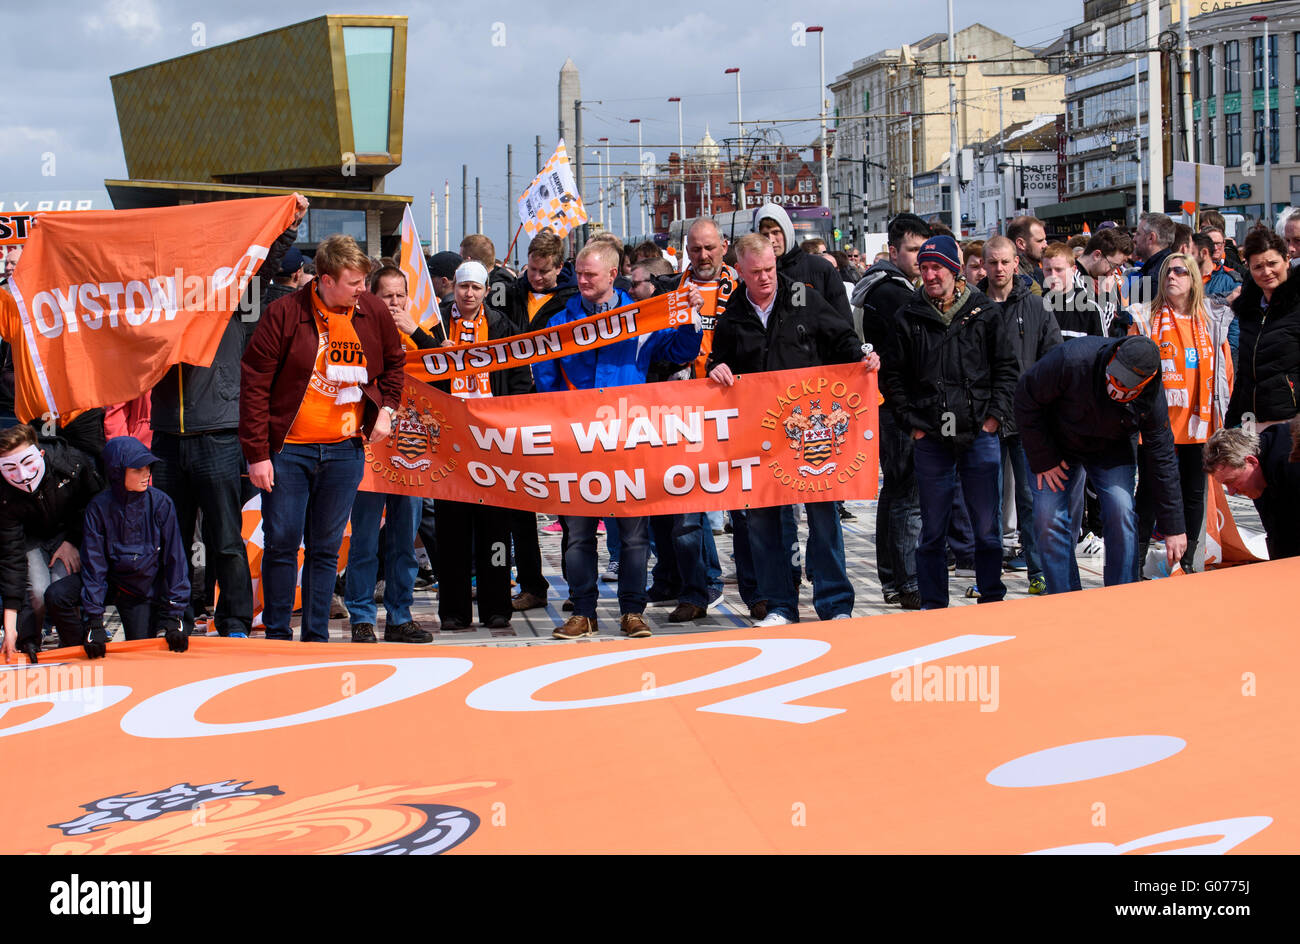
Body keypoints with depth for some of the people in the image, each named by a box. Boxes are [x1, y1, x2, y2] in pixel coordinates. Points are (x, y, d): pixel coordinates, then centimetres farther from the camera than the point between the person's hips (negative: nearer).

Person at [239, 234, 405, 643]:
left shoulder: (373, 312, 1)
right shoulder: (285, 313, -11)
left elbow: (394, 362, 21)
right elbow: (254, 384, -9)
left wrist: (386, 408, 6)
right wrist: (257, 453, -11)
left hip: (345, 451, 3)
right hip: (288, 449, -3)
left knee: (326, 548, 9)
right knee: (281, 542, -1)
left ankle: (316, 637, 17)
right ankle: (277, 636, 12)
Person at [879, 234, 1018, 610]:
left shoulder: (985, 313, 4)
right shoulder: (908, 318, 4)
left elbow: (1006, 367, 7)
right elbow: (892, 375, 7)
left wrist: (995, 414, -2)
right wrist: (910, 421, 0)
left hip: (980, 435, 0)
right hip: (931, 438, 0)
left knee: (987, 526, 4)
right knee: (933, 529, 6)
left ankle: (992, 599, 16)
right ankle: (932, 603, 15)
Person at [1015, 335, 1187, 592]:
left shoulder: (1151, 397, -26)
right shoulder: (1072, 360, -36)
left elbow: (1162, 458, -16)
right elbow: (1027, 398, -21)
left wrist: (1173, 528, -13)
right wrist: (1042, 459, -19)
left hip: (1112, 450, 1)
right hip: (1057, 443, -1)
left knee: (1121, 510, -17)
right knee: (1049, 518, -13)